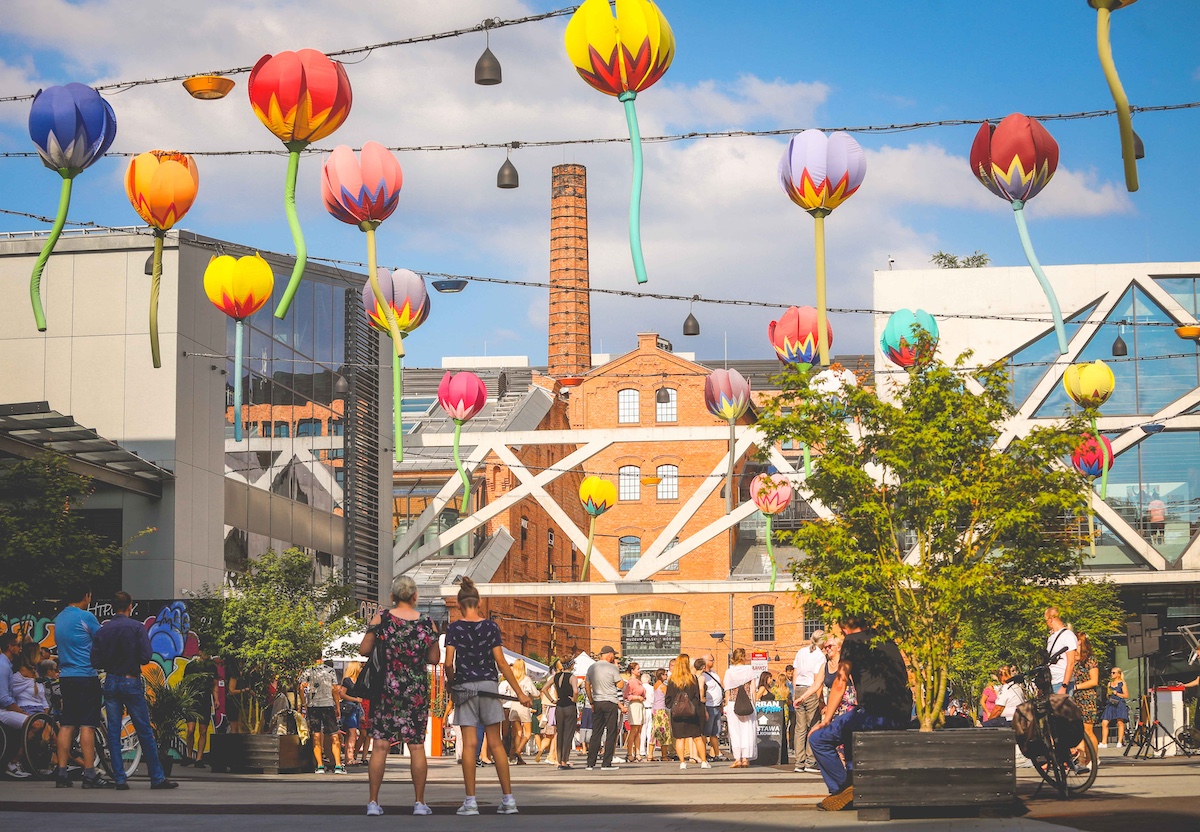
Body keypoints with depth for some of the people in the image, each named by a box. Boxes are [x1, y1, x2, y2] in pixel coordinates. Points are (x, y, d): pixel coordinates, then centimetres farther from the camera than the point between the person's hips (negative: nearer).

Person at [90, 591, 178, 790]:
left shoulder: (102, 631, 3)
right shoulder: (137, 627, -7)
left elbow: (95, 661, -1)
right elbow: (146, 656, -14)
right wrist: (133, 660, 8)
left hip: (111, 682, 3)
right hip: (132, 682, -3)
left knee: (113, 733, 6)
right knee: (145, 732, 2)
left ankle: (119, 779, 1)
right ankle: (157, 778, 5)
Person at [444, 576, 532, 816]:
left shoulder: (454, 628, -3)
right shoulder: (491, 626, -1)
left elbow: (448, 663, -8)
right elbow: (501, 663, -4)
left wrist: (451, 683, 12)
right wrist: (520, 693, -1)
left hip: (464, 687, -1)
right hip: (488, 686, 1)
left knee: (469, 744, 0)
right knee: (495, 744, 5)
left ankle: (470, 801, -2)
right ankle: (509, 799, 4)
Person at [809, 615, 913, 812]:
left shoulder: (853, 640, 4)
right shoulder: (888, 641, 24)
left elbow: (840, 682, -2)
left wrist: (826, 719, 4)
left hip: (875, 712, -8)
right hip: (903, 715, 8)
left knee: (819, 739, -1)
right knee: (849, 731, 34)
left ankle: (844, 790, -2)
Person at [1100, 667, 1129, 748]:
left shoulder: (1122, 683, 4)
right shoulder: (1110, 683, 19)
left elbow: (1126, 695, 1)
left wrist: (1117, 693, -8)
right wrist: (1109, 694, 4)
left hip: (1120, 704, -5)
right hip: (1111, 704, 5)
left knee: (1120, 722, -12)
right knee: (1104, 723, -6)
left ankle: (1120, 742, -7)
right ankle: (1104, 743, -3)